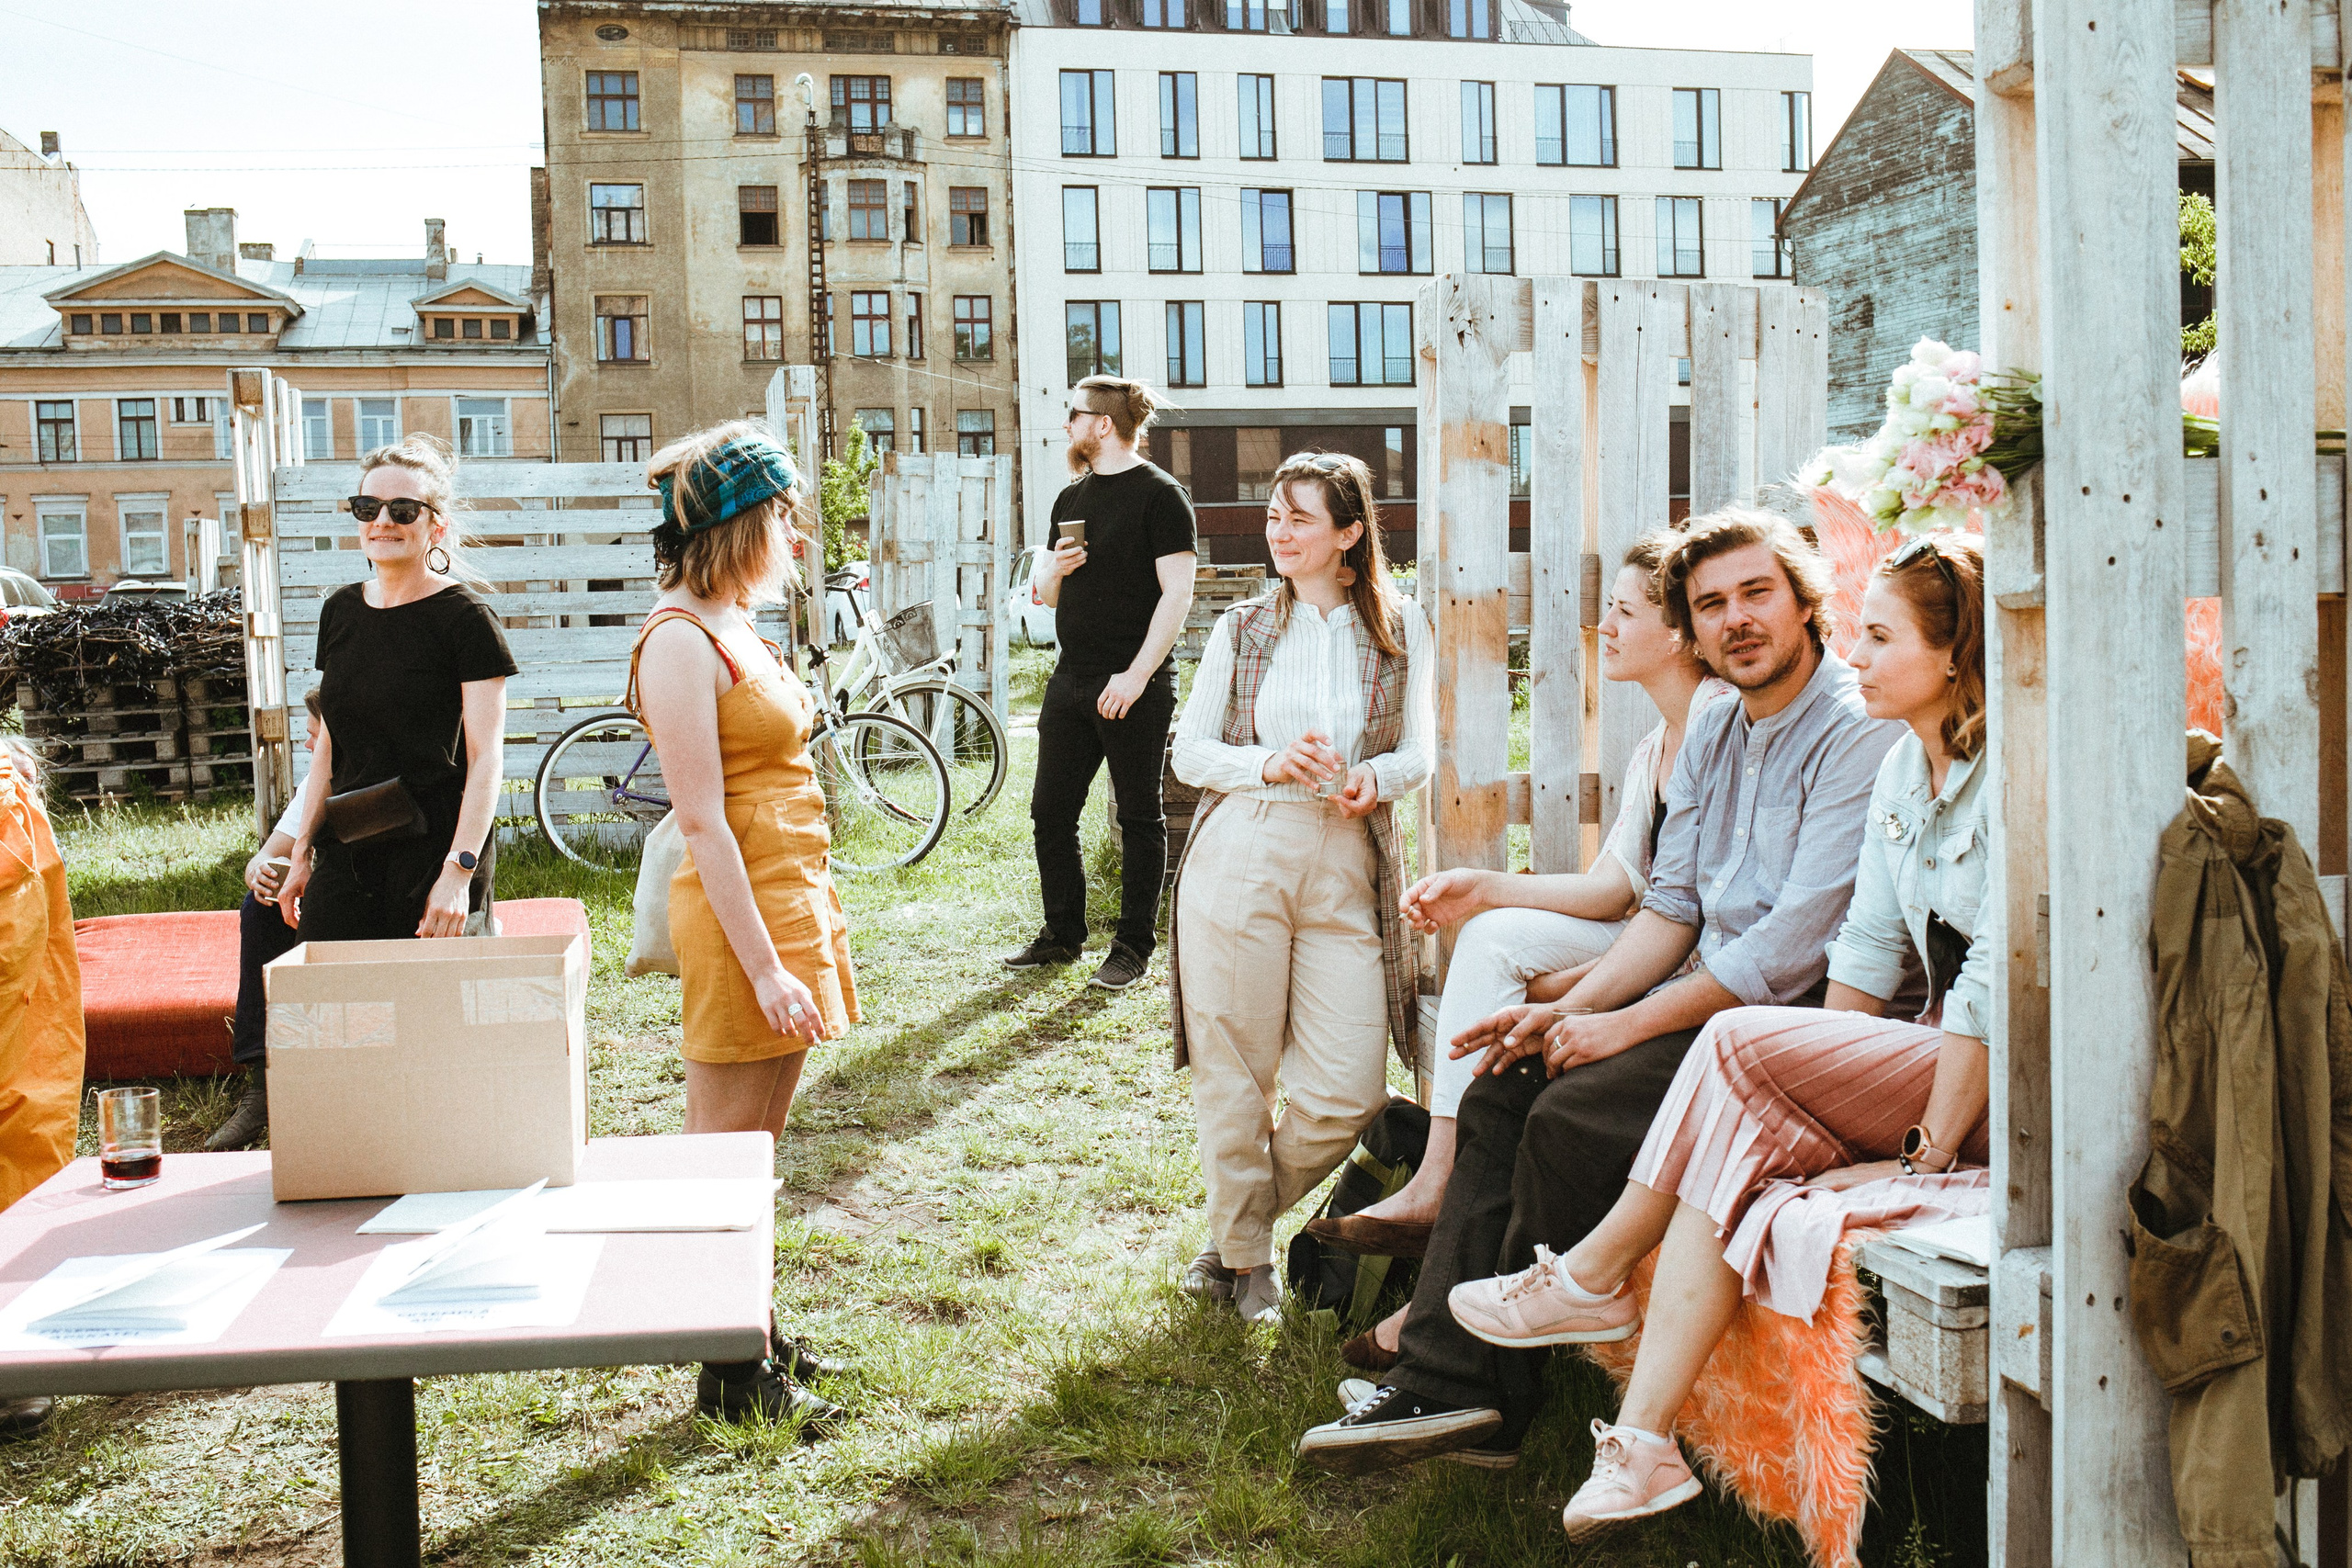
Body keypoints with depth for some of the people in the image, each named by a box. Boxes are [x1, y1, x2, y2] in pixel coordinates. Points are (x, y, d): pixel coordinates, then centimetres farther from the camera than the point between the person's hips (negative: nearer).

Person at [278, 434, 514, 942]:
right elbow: (329, 745, 18)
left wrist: (459, 871, -20)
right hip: (344, 857, 5)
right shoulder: (340, 612, 12)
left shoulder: (465, 619, -6)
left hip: (433, 854, -5)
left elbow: (486, 758, -11)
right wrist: (302, 852, 14)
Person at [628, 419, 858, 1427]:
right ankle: (730, 1377, 12)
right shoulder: (680, 641, -15)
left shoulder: (729, 627, 14)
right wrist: (764, 966, -22)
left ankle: (755, 1340, 28)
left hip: (791, 901, 10)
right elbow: (702, 822, -20)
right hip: (742, 917, -10)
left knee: (755, 1149, 17)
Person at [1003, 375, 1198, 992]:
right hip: (1071, 681, 8)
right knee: (1050, 813, 9)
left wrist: (1136, 676, -19)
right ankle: (1063, 935, 22)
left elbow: (1177, 594, -14)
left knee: (1139, 819, 3)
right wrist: (1053, 570, -2)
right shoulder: (1072, 497, 16)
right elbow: (1044, 594, 22)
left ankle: (1133, 946, 12)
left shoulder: (1160, 495, -7)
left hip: (1135, 689, -8)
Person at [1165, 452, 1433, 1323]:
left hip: (1348, 869, 0)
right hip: (1239, 853, 0)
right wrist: (1268, 766, -10)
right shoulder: (1241, 629, 12)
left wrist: (1372, 778, -13)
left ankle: (1242, 1222, 20)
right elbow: (1189, 751, 8)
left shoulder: (1401, 628, 12)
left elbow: (1417, 753, 10)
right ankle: (1243, 1253, 22)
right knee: (1233, 1069, 1)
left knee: (1348, 1096, -5)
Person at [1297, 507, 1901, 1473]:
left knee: (1570, 1119, -23)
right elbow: (1670, 909, 12)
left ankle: (1495, 1401, -6)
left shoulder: (1857, 732, -14)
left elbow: (1796, 944, -20)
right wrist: (1572, 1011, -3)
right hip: (1714, 996, 9)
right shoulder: (1712, 733, 14)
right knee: (1501, 1089, -5)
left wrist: (1625, 1027, -17)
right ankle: (1443, 1378, -8)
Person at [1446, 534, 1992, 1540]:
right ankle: (1642, 1449, -19)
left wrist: (1925, 1153, -19)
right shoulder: (1904, 768, 11)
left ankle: (1593, 1274, -4)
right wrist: (1826, 1108, 0)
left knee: (1739, 1046, -23)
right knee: (1733, 1140, -18)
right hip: (1937, 1066, 8)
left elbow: (1996, 987, -20)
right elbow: (1868, 950, 10)